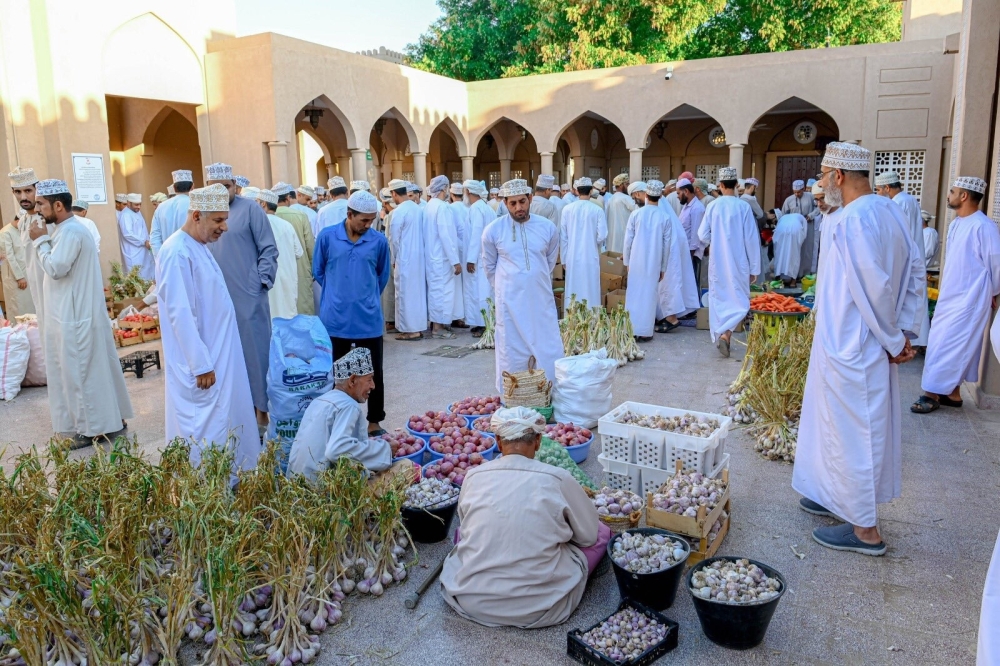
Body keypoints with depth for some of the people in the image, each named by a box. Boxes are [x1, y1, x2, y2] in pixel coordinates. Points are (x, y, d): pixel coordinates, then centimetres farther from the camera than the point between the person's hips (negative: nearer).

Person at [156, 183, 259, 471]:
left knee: (227, 423, 17)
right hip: (201, 361, -10)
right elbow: (181, 314, -23)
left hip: (219, 355, 10)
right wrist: (201, 365, -21)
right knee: (206, 430, 0)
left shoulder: (200, 247, 10)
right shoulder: (178, 253, -20)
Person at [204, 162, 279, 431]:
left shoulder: (249, 209, -2)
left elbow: (268, 249, -2)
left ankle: (261, 410, 9)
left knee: (254, 351, 0)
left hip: (248, 296, -4)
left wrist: (263, 280, -10)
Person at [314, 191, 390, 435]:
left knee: (374, 373, 7)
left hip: (369, 319, 1)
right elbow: (318, 272, 9)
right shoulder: (327, 236, -4)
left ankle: (374, 421, 21)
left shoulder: (379, 241, -2)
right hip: (335, 319, 0)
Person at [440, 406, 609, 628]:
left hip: (472, 603, 4)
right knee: (602, 531, 14)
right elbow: (588, 535, 4)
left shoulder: (474, 477, -4)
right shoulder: (557, 479, -11)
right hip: (538, 609, -3)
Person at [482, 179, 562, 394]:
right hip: (510, 301, -2)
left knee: (549, 349, 7)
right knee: (512, 351, 7)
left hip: (542, 299, 2)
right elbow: (489, 266, 8)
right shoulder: (493, 230, -5)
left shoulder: (548, 227, -1)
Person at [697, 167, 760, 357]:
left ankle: (718, 335, 21)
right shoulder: (744, 207, -9)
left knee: (718, 300, 15)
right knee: (739, 301, 4)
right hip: (738, 263, -2)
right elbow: (752, 239, -7)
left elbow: (703, 235, -2)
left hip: (717, 262, 2)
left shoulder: (713, 206, -5)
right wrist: (754, 268, 1)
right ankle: (725, 334, -15)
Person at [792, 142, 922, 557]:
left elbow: (874, 289, -24)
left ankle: (865, 530, 14)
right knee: (865, 427, 20)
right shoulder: (889, 210, 7)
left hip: (849, 346, -10)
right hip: (874, 344, 10)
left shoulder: (851, 220, -22)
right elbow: (912, 273, 9)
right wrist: (904, 330, 7)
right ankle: (841, 499, 38)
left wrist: (893, 340, -11)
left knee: (851, 432, 2)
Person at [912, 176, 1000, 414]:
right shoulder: (955, 224, 8)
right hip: (950, 297, 9)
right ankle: (953, 393, 21)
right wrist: (944, 289, 16)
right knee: (951, 345, 12)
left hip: (968, 300, -9)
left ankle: (934, 394, 2)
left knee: (948, 346, -6)